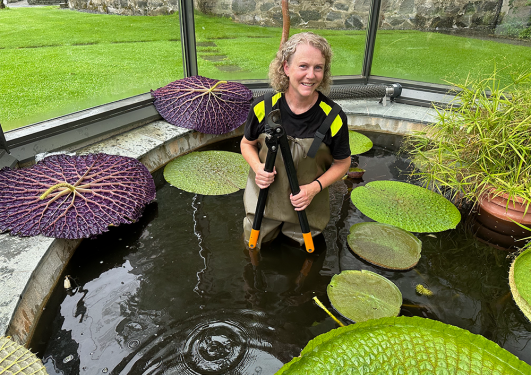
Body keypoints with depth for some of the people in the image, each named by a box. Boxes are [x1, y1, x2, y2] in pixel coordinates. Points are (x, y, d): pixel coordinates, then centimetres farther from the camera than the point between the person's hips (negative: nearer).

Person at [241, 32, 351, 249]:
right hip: (263, 201, 1)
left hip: (306, 207, 0)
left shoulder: (334, 117, -20)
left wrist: (314, 187, -21)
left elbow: (342, 163, -5)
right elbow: (247, 143, 2)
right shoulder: (263, 107, -16)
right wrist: (258, 167, -19)